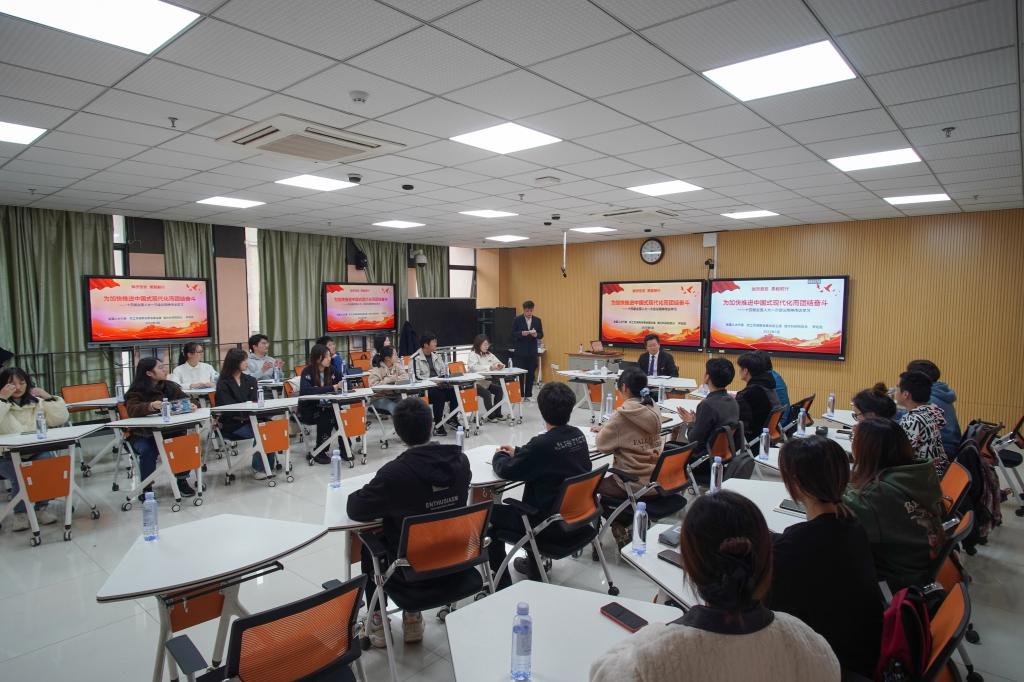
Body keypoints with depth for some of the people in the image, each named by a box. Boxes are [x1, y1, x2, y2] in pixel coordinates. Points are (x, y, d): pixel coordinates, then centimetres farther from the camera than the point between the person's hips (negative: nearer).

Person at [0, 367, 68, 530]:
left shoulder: (36, 402, 10)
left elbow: (61, 420, 3)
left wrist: (48, 397, -3)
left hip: (35, 454, 2)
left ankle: (41, 508, -10)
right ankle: (20, 513, -6)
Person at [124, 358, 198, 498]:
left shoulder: (170, 386, 6)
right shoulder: (135, 391, -7)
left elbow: (185, 400, 0)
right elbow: (132, 410, -25)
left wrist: (191, 405, -25)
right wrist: (150, 406, -46)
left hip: (167, 431, 3)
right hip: (142, 435, -3)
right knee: (148, 451, -32)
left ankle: (182, 480, -4)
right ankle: (146, 488, -11)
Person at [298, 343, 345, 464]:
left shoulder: (331, 369, 0)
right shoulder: (307, 371, -16)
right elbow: (305, 390, -34)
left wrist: (342, 385, -16)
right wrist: (331, 388, -36)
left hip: (325, 407, 4)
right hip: (308, 410, -4)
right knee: (326, 418, -31)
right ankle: (319, 452, -17)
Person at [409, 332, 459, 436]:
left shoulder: (436, 356, 18)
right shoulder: (416, 358, -5)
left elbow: (444, 371, 21)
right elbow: (416, 377, -14)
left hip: (438, 385, 6)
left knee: (453, 390, -21)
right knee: (439, 394, -33)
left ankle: (453, 418, -5)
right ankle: (438, 425, -24)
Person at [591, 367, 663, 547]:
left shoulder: (622, 414, -19)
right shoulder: (654, 411, 1)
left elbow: (602, 445, -11)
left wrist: (603, 430, 9)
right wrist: (607, 428, 14)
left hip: (633, 484, -7)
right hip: (655, 481, 7)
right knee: (611, 479, 32)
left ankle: (621, 532, 22)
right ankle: (632, 525, 30)